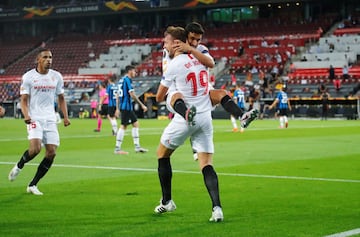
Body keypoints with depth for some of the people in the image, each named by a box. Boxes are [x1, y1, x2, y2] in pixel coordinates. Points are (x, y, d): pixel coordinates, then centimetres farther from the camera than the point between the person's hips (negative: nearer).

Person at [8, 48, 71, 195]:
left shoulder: (56, 76, 9)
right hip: (34, 118, -4)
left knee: (51, 153, -5)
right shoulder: (28, 77, -2)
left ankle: (33, 185, 7)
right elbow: (24, 100, -3)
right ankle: (19, 166, 9)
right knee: (35, 148, -24)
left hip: (50, 120, 4)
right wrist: (26, 116, -20)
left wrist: (65, 116, 6)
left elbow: (61, 98, 18)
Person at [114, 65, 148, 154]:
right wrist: (142, 105, -14)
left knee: (135, 123, 11)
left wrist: (117, 109, 20)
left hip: (122, 106, 10)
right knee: (123, 126, -7)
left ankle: (137, 146, 10)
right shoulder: (127, 80, -11)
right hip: (126, 106, -10)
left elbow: (118, 96, 19)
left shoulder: (121, 80, 17)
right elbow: (132, 95, -17)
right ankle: (117, 148, -5)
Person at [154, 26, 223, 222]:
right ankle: (217, 208, -16)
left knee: (162, 154, 17)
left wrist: (167, 96, 21)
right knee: (206, 164, 2)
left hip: (184, 118, -5)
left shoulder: (174, 65, -10)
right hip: (205, 116, 5)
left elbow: (159, 97, -1)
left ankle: (167, 201, 23)